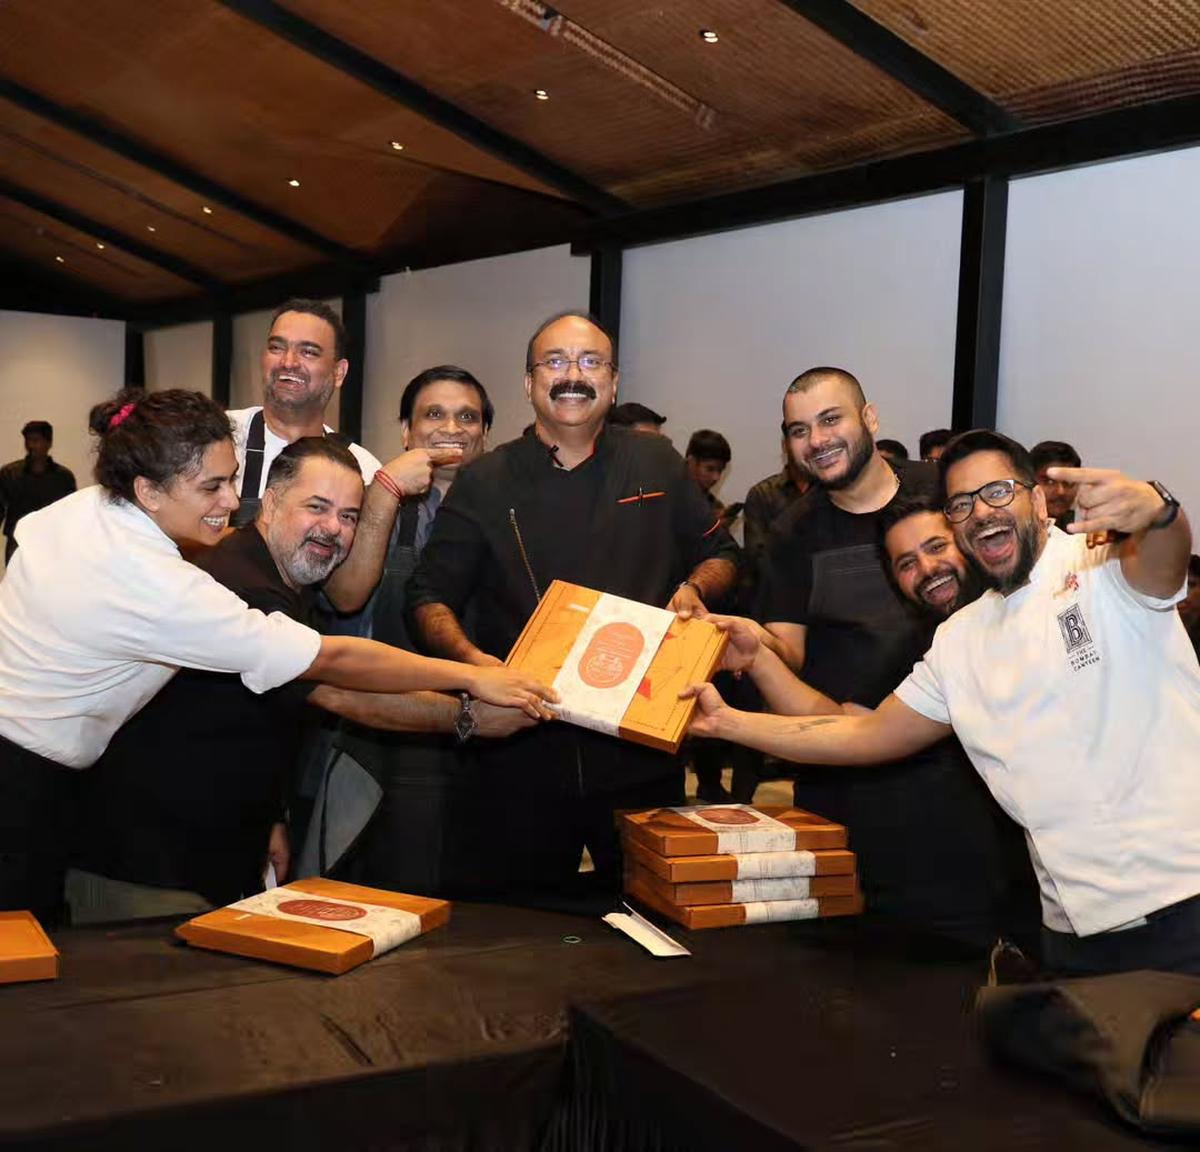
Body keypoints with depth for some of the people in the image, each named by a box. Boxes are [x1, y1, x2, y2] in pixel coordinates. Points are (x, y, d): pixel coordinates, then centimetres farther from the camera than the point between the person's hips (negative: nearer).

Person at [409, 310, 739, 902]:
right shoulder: (484, 482, 2)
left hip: (643, 756, 1)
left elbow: (720, 554, 17)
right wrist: (470, 656, -17)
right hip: (526, 758, -1)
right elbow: (430, 596, 2)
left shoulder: (656, 464, 7)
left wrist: (695, 588, -6)